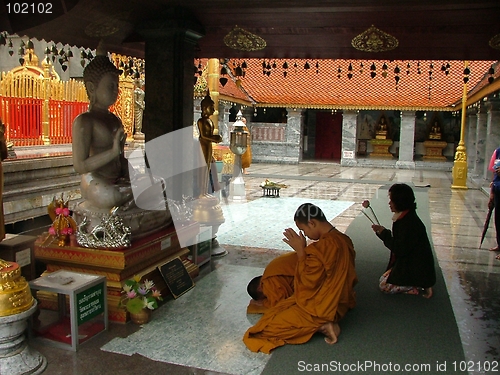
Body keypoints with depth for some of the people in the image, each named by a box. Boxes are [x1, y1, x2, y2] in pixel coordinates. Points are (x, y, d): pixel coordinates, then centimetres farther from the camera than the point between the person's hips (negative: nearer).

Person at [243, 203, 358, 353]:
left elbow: (308, 282, -24)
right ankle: (322, 324, 7)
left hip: (321, 307, -10)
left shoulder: (324, 246, -29)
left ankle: (320, 326, -9)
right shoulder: (343, 240, 0)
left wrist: (300, 250, -20)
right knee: (279, 309, 22)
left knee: (267, 327, -6)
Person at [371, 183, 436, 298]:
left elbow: (400, 250, -26)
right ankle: (419, 284, 13)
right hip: (409, 263, 10)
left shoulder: (409, 222, -27)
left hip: (417, 269, -10)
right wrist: (382, 232, 0)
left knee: (384, 285, -8)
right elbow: (399, 242, 10)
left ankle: (421, 288, -3)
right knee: (383, 278, 16)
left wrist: (384, 233, -16)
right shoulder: (404, 217, 4)